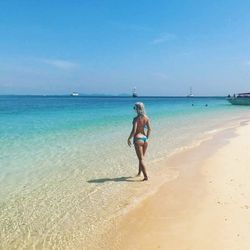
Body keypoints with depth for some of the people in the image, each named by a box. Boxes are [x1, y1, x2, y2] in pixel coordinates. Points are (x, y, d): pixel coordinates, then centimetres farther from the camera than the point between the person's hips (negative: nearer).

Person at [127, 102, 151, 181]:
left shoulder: (136, 118, -13)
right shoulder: (146, 118, 3)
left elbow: (134, 130, -18)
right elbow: (149, 129, 4)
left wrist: (129, 139, -6)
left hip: (138, 139, -6)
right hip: (145, 139, 6)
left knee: (141, 159, -1)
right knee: (142, 157, 21)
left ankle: (146, 176, -4)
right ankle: (139, 173, 34)